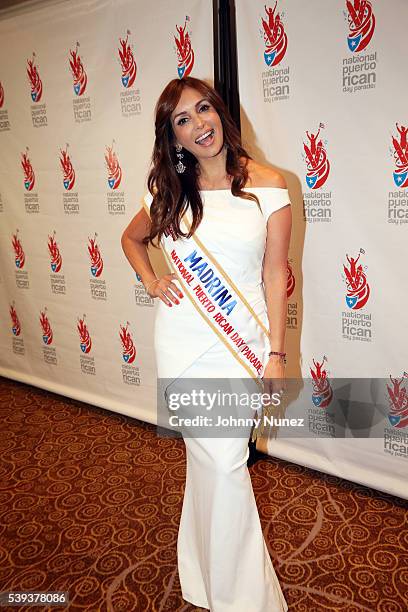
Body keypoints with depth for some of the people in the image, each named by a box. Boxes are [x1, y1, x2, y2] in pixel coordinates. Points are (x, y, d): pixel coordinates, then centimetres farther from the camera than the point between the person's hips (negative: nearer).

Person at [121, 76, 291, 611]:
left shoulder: (267, 185, -2)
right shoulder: (169, 193, 4)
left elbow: (275, 274, -2)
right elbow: (132, 237, 23)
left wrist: (275, 352, -5)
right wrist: (151, 280, 4)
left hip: (241, 341, -1)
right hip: (183, 341, 1)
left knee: (213, 457, 3)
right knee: (219, 460, 6)